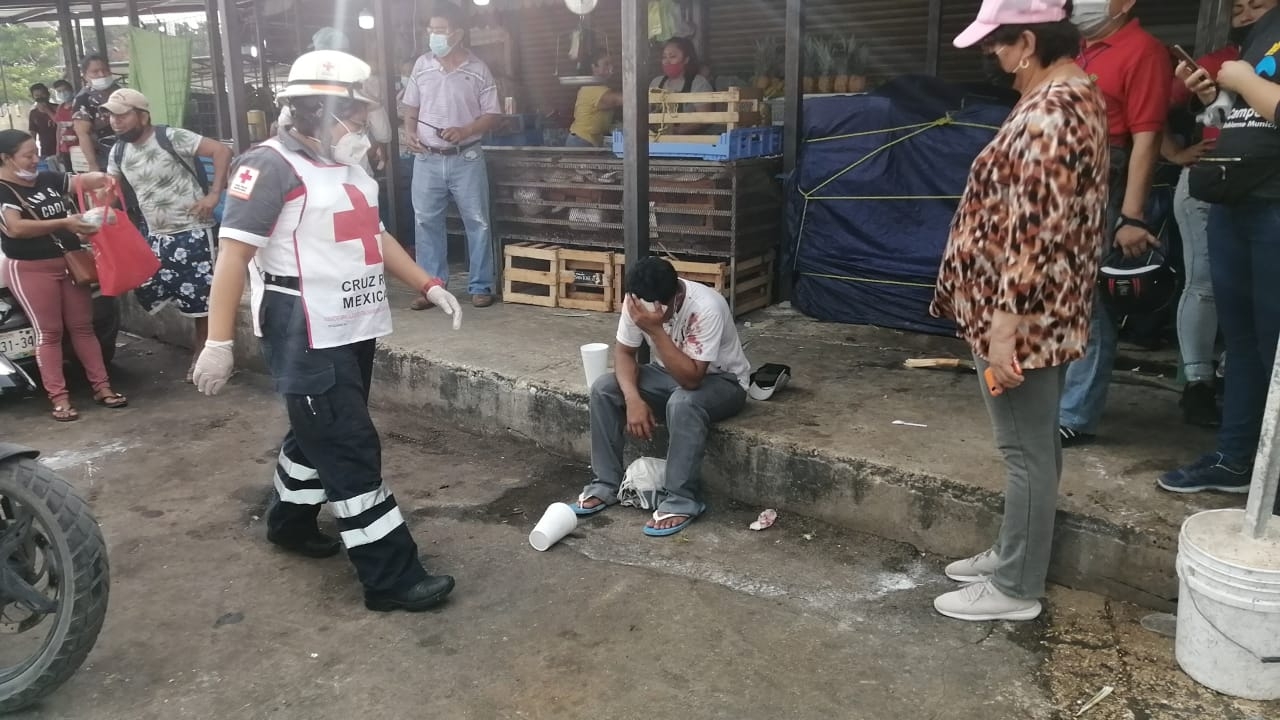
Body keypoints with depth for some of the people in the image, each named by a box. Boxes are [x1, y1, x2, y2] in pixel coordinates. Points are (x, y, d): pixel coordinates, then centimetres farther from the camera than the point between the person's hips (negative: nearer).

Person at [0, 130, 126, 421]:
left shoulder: (48, 179, 8)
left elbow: (83, 180, 10)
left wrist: (101, 178, -15)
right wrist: (63, 224, -30)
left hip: (70, 263, 6)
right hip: (30, 270, -6)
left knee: (82, 327, 8)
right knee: (49, 333, -3)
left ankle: (102, 387, 14)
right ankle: (59, 398, 2)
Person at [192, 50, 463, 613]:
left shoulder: (347, 167, 14)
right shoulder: (271, 166, -14)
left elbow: (374, 237, 23)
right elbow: (233, 252, -18)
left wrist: (429, 286, 15)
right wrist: (219, 341, -21)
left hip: (354, 331, 9)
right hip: (306, 339, -9)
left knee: (322, 435, 21)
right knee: (351, 451, -7)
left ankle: (289, 522, 43)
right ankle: (390, 577, -2)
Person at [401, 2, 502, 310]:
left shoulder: (478, 69, -3)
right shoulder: (421, 65, 6)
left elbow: (492, 115, -3)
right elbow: (411, 109, 14)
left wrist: (464, 131, -18)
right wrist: (410, 133, -5)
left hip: (467, 159, -2)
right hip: (427, 160, 3)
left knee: (477, 222, 3)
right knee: (427, 222, 6)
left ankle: (480, 286, 14)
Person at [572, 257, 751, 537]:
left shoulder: (706, 307, -35)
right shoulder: (638, 302, -18)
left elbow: (691, 378, -38)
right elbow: (624, 352, -8)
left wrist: (655, 329, -45)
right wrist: (633, 398, -25)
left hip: (721, 381, -6)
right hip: (670, 372, 6)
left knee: (683, 403, -38)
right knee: (603, 389, -14)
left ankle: (682, 501, -24)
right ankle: (607, 484, -4)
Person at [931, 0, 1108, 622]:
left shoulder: (1047, 113, -21)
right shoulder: (1076, 94, 12)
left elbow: (1033, 233, -26)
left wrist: (1004, 326, -23)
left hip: (1023, 317, -11)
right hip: (1048, 312, 11)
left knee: (1025, 451, 1)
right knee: (1035, 444, 19)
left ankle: (1015, 588, 16)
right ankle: (1016, 555, 34)